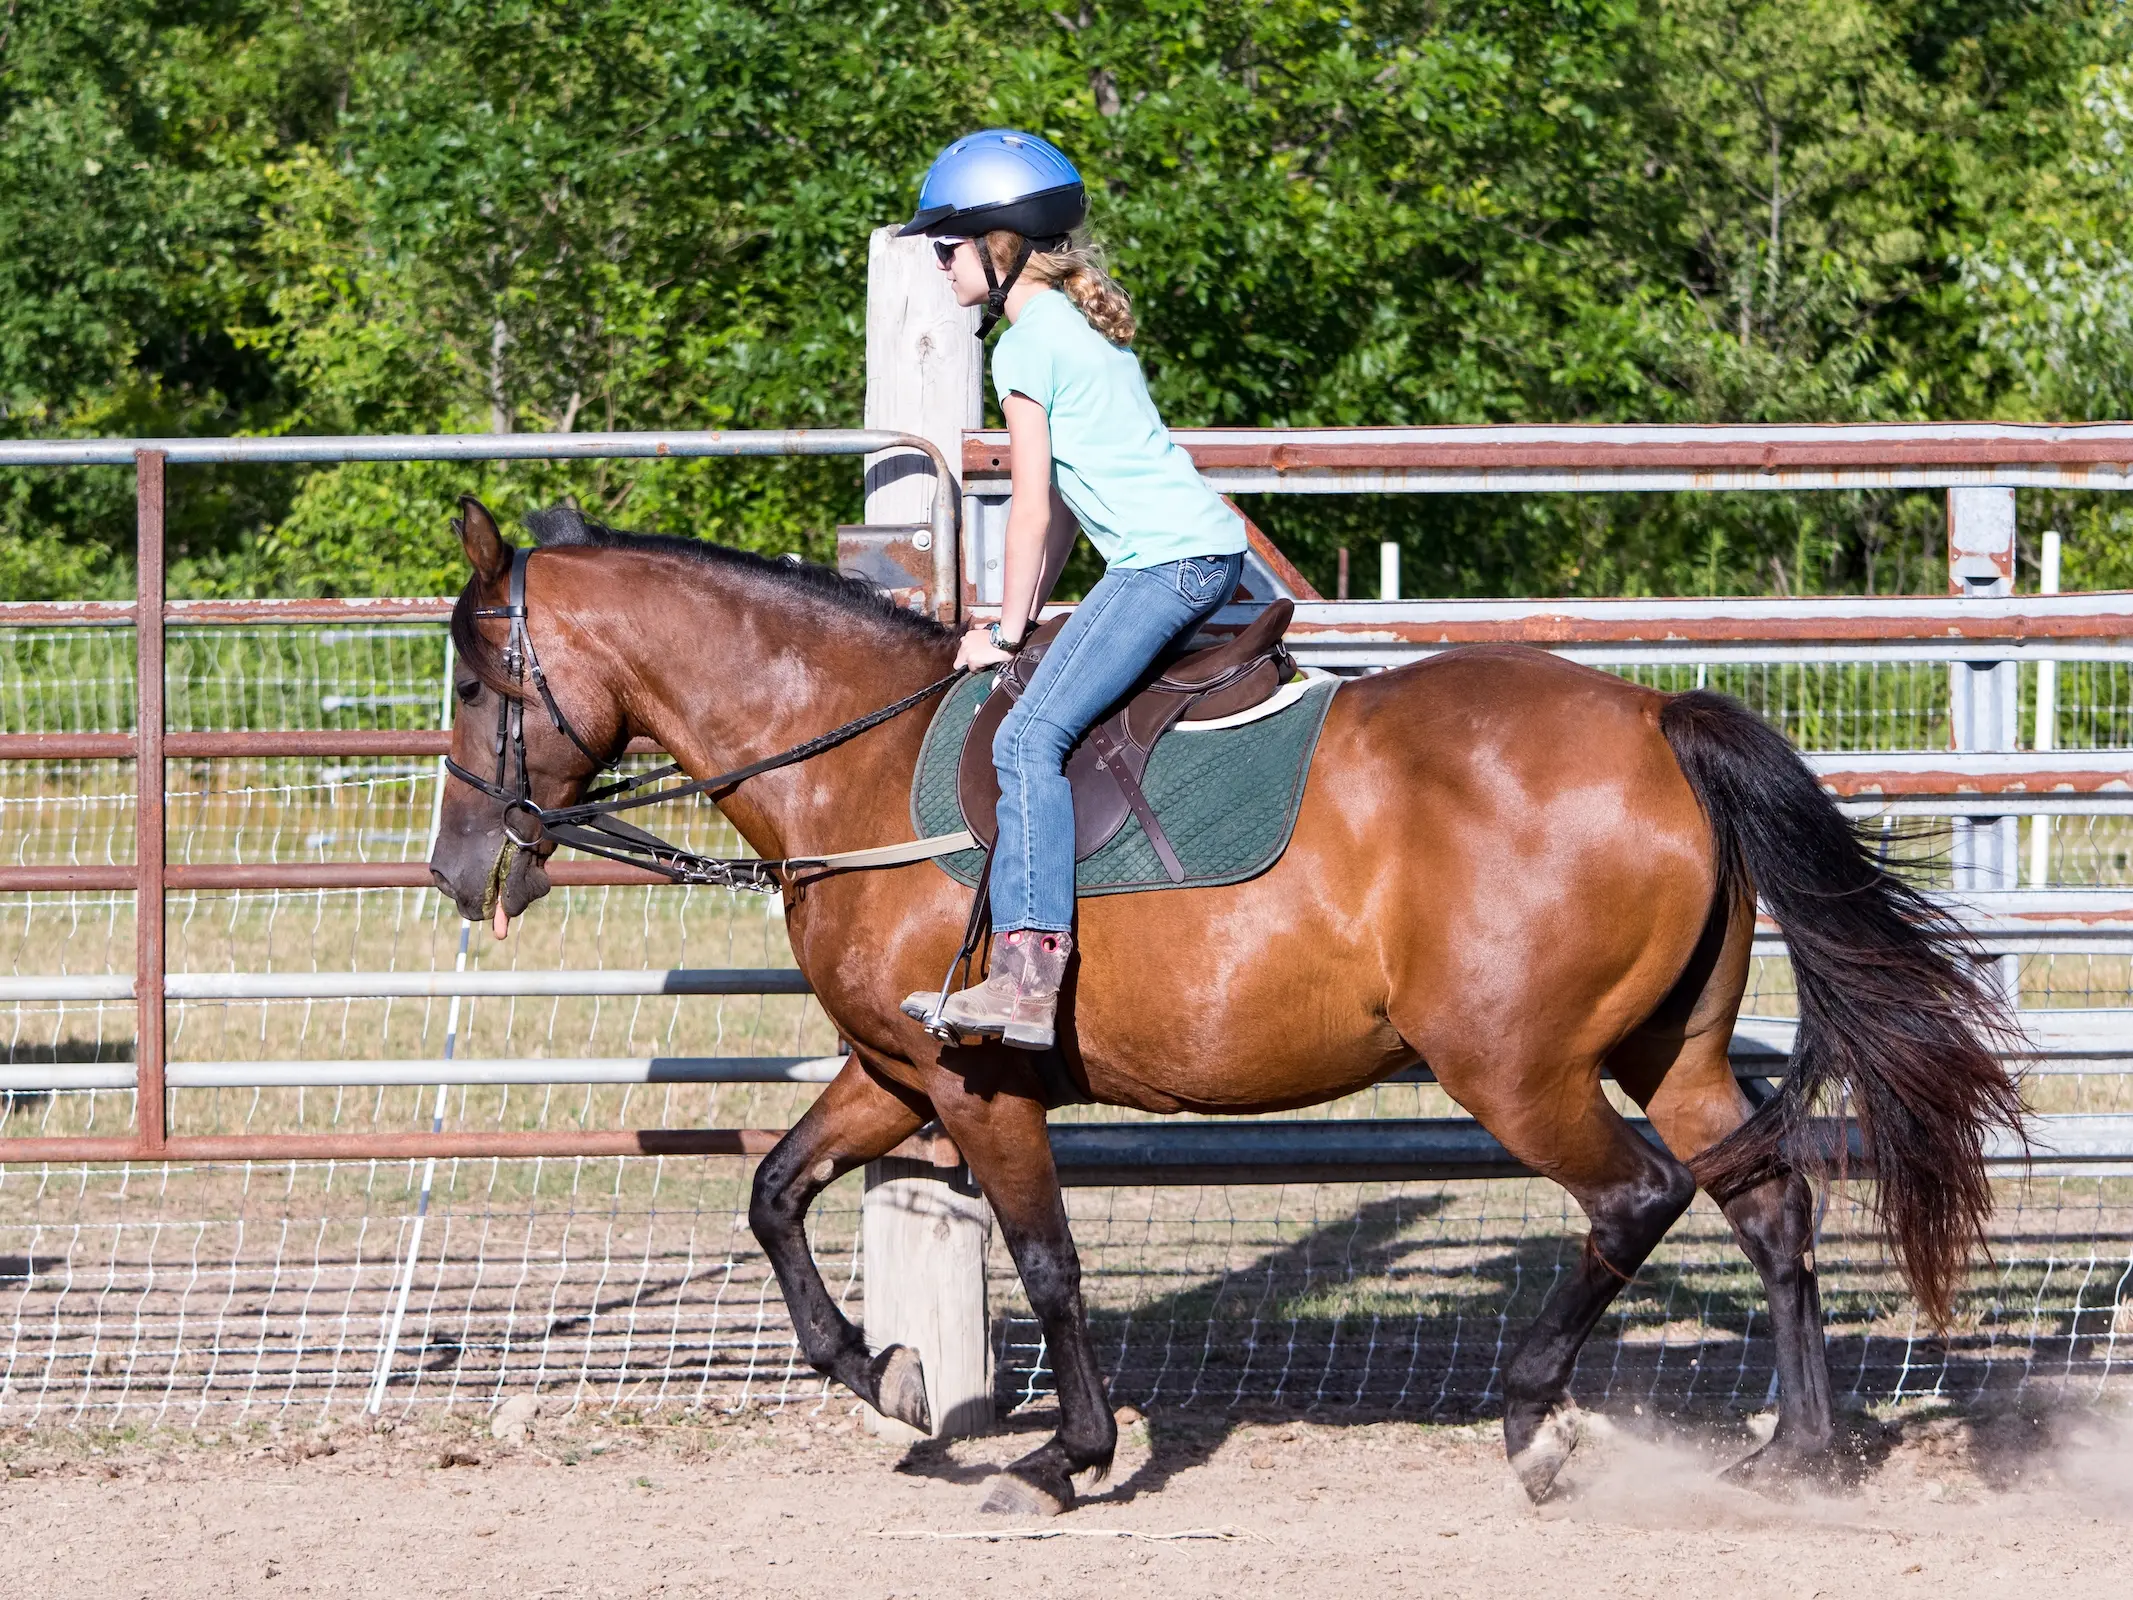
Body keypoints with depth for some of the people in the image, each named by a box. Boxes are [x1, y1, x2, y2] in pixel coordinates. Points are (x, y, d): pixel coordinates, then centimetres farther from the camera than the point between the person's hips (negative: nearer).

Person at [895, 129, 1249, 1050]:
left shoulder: (1027, 344, -7)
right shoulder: (1085, 327, 22)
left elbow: (1034, 503, -8)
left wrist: (1007, 631, 1)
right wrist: (1027, 618, 22)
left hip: (1163, 560, -11)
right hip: (1211, 549, 11)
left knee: (1031, 736, -19)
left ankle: (1028, 975, -31)